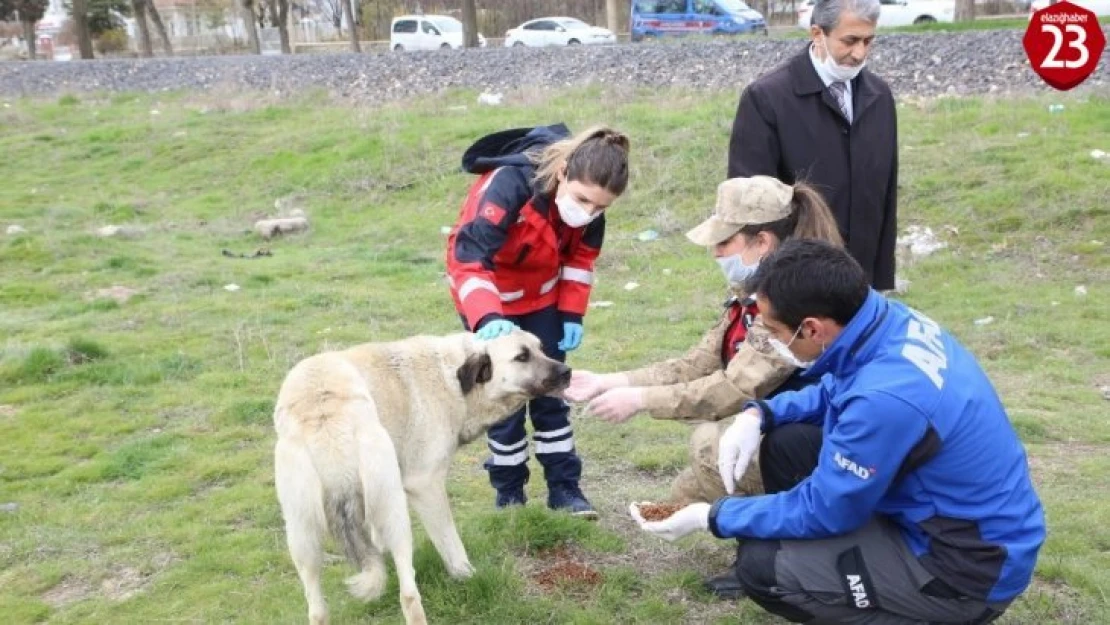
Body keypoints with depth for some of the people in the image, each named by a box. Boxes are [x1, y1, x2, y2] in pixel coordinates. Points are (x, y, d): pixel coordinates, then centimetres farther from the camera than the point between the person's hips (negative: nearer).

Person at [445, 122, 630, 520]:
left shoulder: (588, 200, -21)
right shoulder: (509, 184, -40)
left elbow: (582, 255, -2)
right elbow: (466, 256, -47)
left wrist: (572, 314, -7)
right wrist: (487, 318, -61)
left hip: (542, 294, 4)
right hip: (487, 295, -4)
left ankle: (564, 487, 18)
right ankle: (509, 491, 18)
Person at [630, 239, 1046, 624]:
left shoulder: (886, 398, -33)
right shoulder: (890, 321, -8)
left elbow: (822, 512, -20)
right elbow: (836, 390, 14)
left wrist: (712, 518, -9)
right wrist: (758, 415, -2)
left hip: (972, 565, -9)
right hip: (948, 509, 9)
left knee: (761, 565, -14)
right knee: (785, 442, 7)